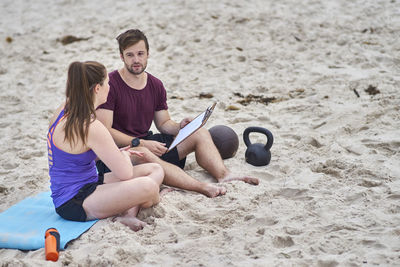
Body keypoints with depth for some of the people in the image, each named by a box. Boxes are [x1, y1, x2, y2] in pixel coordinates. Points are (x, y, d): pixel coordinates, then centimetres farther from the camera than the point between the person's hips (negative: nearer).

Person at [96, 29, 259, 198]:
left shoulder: (156, 85, 9)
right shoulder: (110, 84, -12)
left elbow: (163, 123, 16)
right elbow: (104, 131, -18)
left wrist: (179, 127, -8)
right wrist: (140, 143, -27)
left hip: (146, 143, 7)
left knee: (200, 134, -5)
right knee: (144, 155, -41)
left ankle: (223, 175, -29)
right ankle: (202, 187, -52)